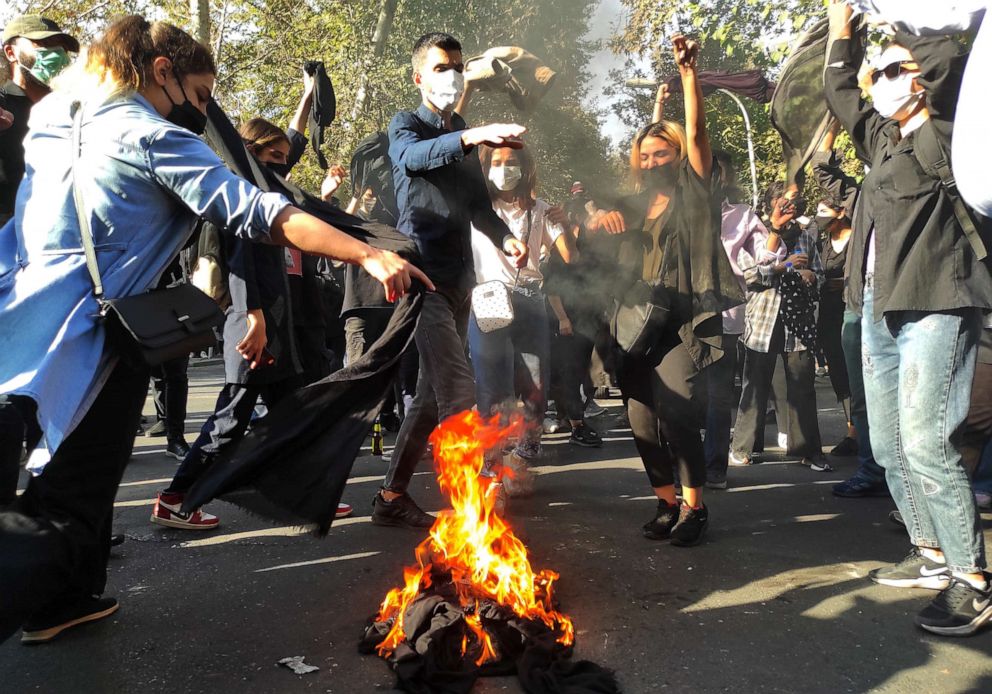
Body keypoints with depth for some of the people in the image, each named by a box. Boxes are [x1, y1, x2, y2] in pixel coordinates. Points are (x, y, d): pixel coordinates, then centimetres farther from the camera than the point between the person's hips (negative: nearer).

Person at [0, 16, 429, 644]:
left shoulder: (54, 126, 17)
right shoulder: (154, 138, -8)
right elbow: (258, 214, -18)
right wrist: (371, 255, -23)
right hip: (83, 348, -9)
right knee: (63, 518, -7)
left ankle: (63, 600, 36)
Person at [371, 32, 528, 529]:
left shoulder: (465, 137, 20)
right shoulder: (407, 126, 1)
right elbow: (416, 155, -23)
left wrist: (504, 237, -2)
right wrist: (472, 136, -41)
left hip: (459, 279, 7)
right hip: (424, 275, -7)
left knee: (434, 394, 10)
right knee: (459, 394, -16)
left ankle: (392, 497, 20)